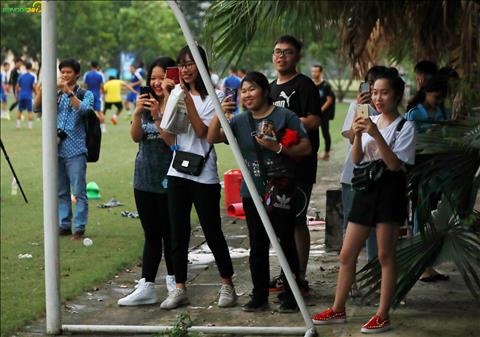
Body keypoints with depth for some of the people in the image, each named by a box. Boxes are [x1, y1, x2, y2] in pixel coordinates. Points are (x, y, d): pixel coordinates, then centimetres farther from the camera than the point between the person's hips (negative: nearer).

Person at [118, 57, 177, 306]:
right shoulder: (145, 104, 9)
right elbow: (136, 137, -2)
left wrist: (157, 117, -24)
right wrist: (137, 113, -18)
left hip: (168, 179, -5)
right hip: (144, 179, 5)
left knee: (169, 234, 4)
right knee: (151, 235, 7)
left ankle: (173, 281, 18)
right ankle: (146, 287, 5)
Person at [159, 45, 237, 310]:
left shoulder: (214, 97, -3)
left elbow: (202, 131, -16)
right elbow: (169, 139, 1)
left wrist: (187, 98, -17)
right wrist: (167, 100, -7)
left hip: (204, 174, -4)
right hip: (178, 171, 5)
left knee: (212, 231, 2)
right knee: (178, 233, 6)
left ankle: (227, 285, 15)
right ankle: (179, 288, 13)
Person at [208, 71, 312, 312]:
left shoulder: (285, 117, -4)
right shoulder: (240, 122, 10)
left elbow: (306, 148, -6)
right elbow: (212, 138, 1)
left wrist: (278, 147, -18)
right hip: (252, 194, 4)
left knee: (286, 244, 1)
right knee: (257, 246, 7)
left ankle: (290, 296, 9)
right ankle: (259, 296, 15)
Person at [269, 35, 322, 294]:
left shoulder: (304, 85, -7)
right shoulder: (271, 88, 19)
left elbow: (313, 121, -17)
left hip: (299, 164, -8)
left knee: (296, 221, -6)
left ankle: (300, 279, -1)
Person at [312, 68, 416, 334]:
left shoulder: (405, 126, -6)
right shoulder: (369, 122, 9)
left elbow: (395, 164, -17)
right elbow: (357, 160, 3)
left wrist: (376, 134, -24)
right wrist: (358, 135, -14)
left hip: (390, 191, -6)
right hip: (366, 189, 6)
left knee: (385, 256, -1)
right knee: (346, 255, 8)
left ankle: (382, 316, 5)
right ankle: (338, 310, 18)